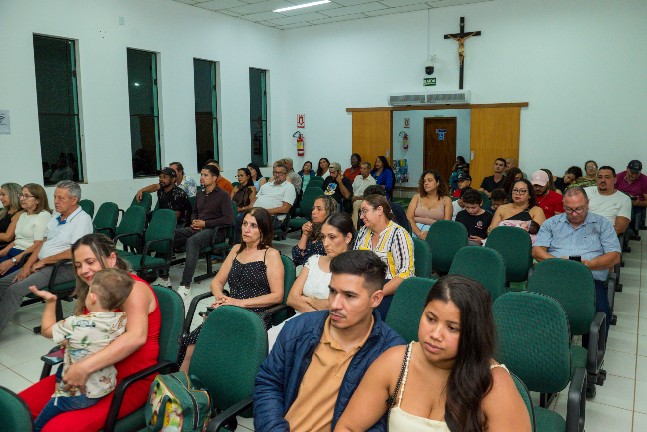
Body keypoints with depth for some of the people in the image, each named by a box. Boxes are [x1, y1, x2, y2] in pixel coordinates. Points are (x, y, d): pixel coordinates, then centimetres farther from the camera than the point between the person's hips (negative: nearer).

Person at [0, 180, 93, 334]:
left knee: (14, 290, -21)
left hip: (63, 268, -9)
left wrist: (43, 261, -10)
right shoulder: (56, 216, 16)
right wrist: (27, 266, 2)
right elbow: (43, 244, 15)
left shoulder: (82, 219, -12)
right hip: (42, 265, 9)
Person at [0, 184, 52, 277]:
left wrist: (13, 261, -18)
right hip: (13, 252, 8)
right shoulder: (23, 215, 22)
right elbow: (16, 240, 20)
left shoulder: (44, 215, -6)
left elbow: (38, 246, -14)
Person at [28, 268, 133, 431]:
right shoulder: (123, 321, -19)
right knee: (61, 369, 32)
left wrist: (50, 301, 1)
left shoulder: (75, 324, -28)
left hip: (79, 395, -6)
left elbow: (46, 330, -9)